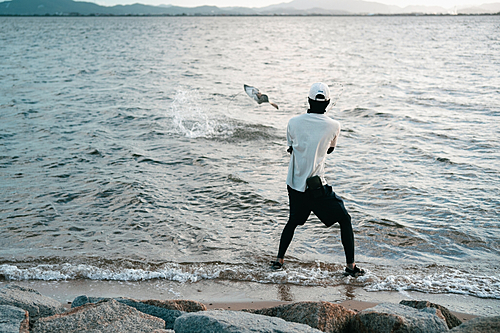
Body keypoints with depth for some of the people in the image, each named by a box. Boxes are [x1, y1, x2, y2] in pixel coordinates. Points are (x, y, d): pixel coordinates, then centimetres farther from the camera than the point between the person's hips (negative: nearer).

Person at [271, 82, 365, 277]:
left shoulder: (294, 122, -1)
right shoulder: (334, 126, -6)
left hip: (294, 184, 4)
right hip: (316, 187, -4)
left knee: (293, 221, 25)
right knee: (345, 220, 10)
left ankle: (279, 260, 29)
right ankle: (351, 266, 10)